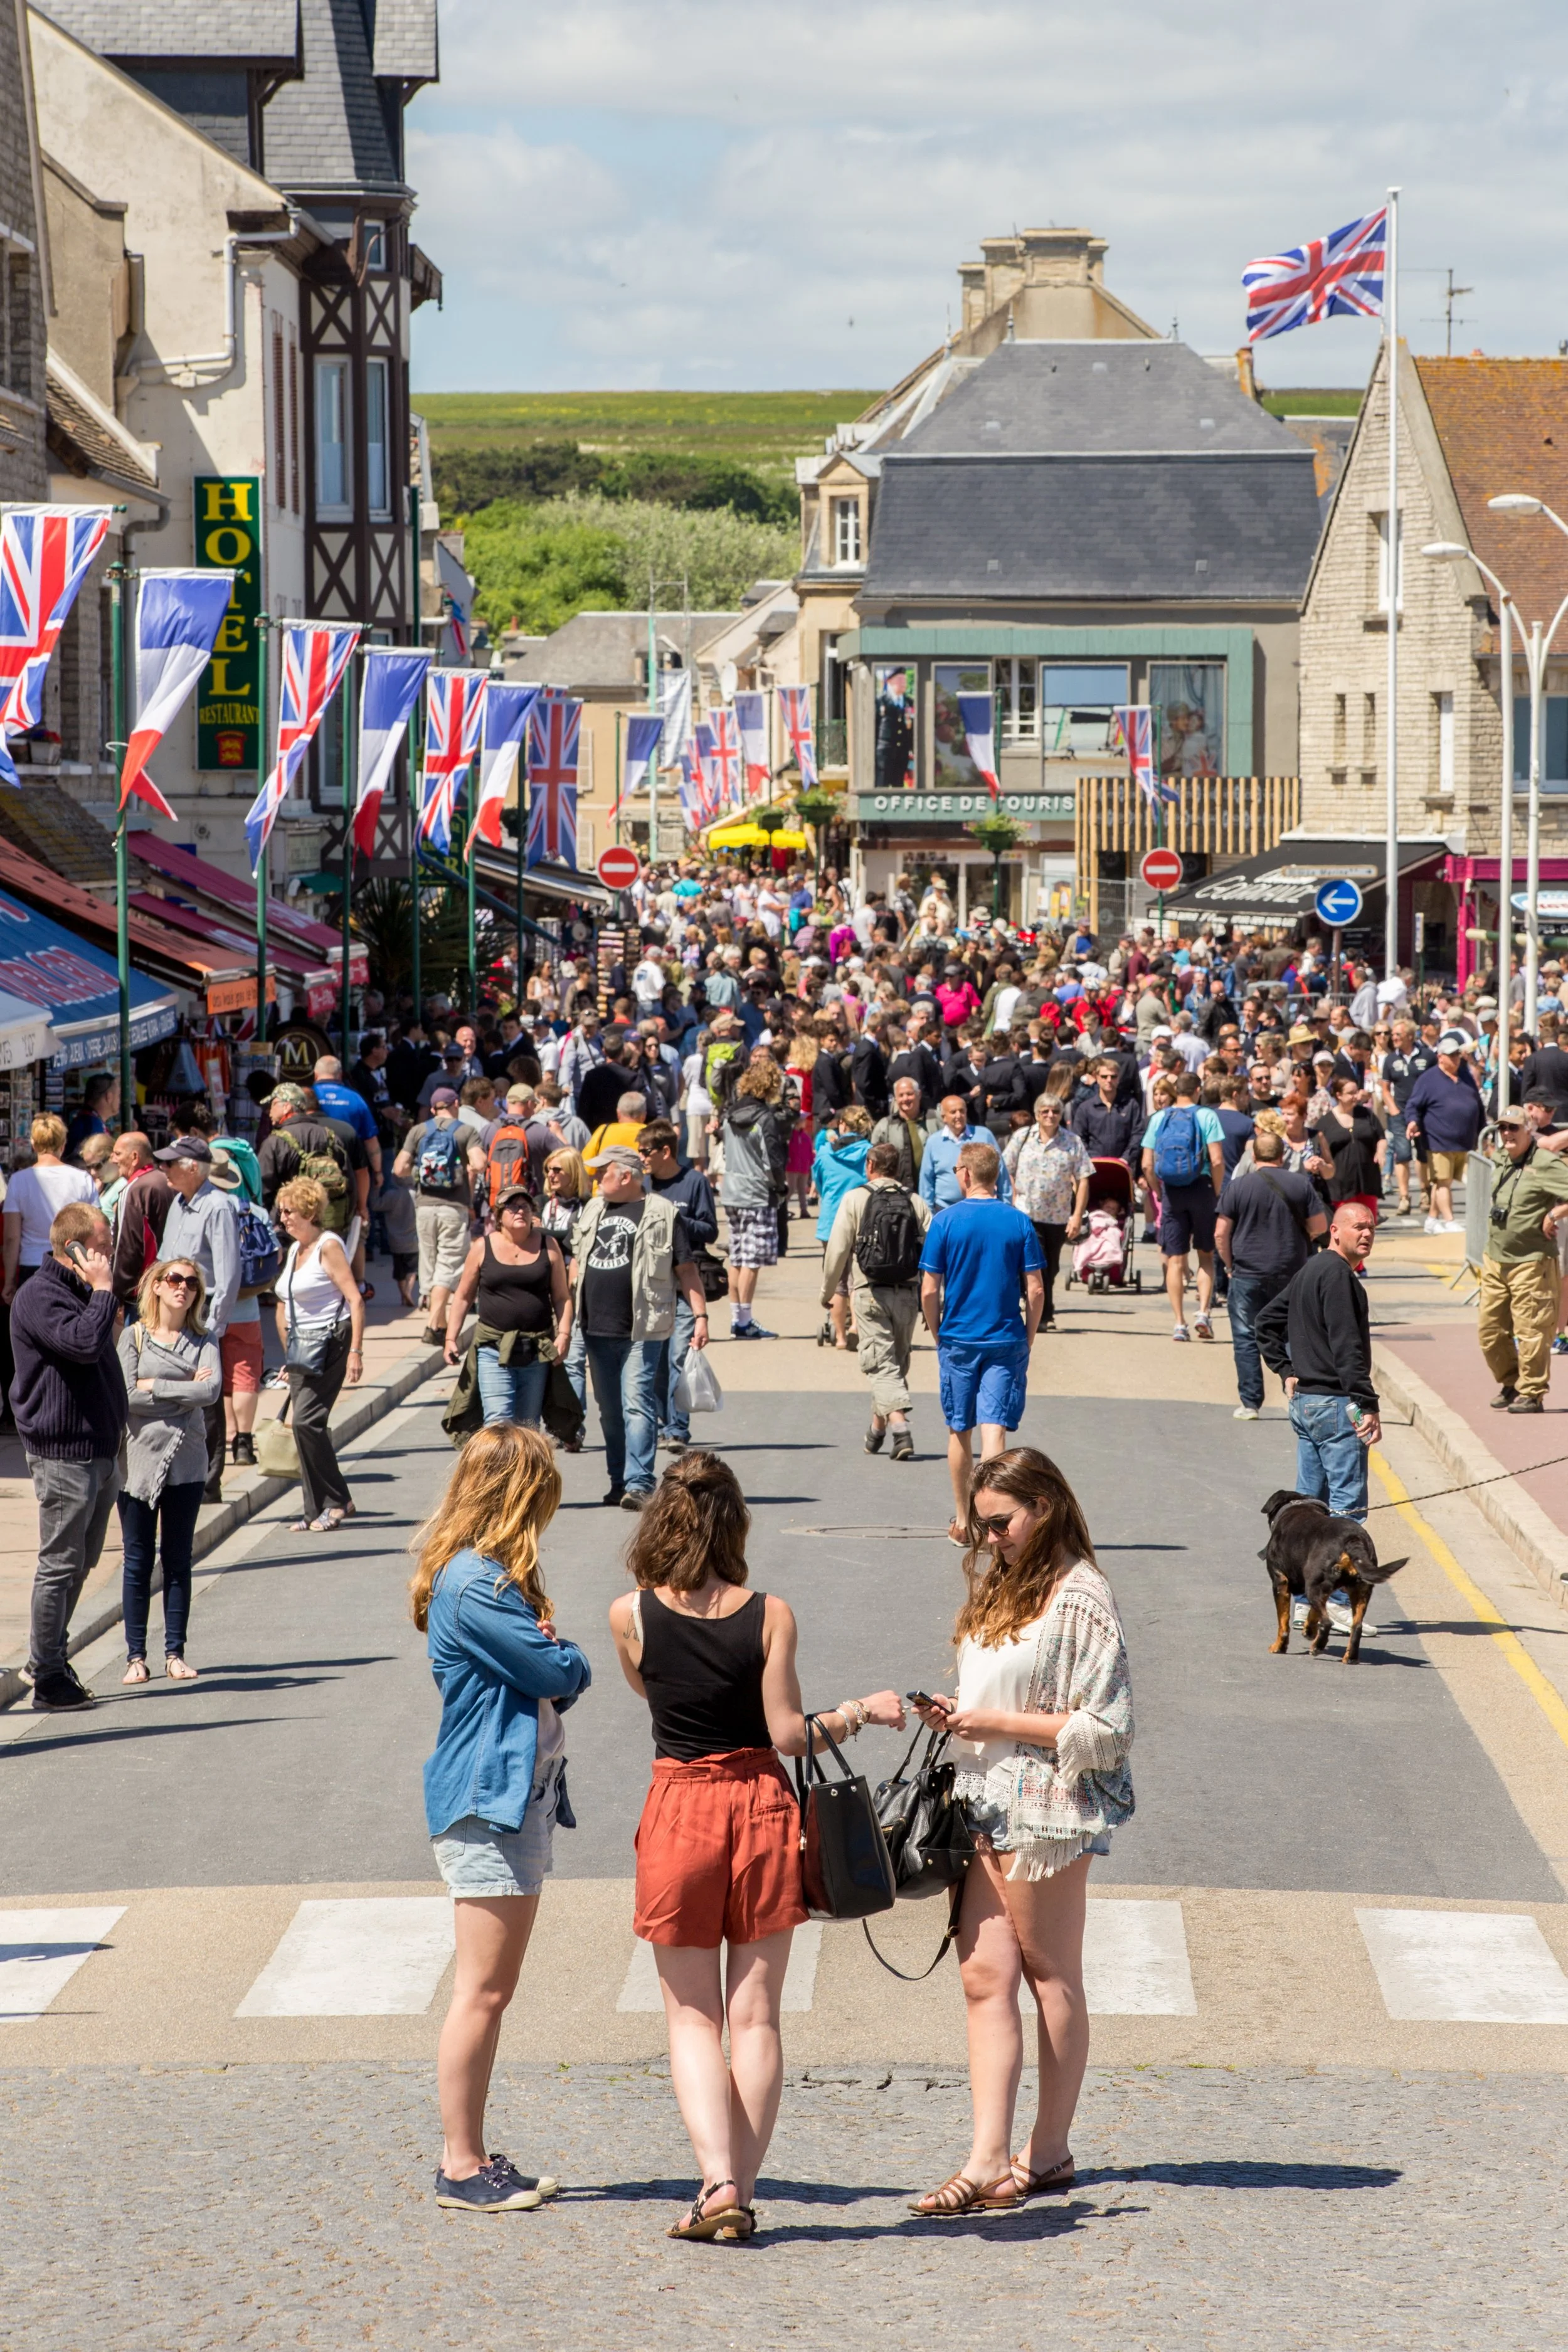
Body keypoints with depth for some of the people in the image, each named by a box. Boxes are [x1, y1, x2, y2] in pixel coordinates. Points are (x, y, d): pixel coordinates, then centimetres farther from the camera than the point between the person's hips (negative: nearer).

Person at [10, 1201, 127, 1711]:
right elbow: (83, 1343, -31)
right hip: (63, 1453, -10)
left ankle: (50, 1656, 27)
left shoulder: (80, 1292, 16)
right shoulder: (39, 1297, -15)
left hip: (99, 1449, 10)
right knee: (61, 1564, -5)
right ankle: (48, 1679, 1)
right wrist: (103, 1291, -20)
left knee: (80, 1564, 16)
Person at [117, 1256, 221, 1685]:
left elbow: (212, 1391, -13)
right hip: (139, 1460, -1)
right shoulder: (134, 1336, 0)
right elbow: (127, 1397, -11)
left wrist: (155, 1386, -12)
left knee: (178, 1559, 6)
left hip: (187, 1463, 2)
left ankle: (174, 1653, 11)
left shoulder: (203, 1341, 4)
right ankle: (136, 1654, 6)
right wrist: (185, 1390, -9)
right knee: (138, 1560, 2)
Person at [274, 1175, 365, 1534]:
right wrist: (288, 1350, 19)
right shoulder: (295, 1249, 14)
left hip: (328, 1342, -8)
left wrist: (355, 1352, -21)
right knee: (306, 1424, 5)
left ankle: (336, 1501, -6)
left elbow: (355, 1300, -16)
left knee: (306, 1420, -15)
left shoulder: (328, 1246, -10)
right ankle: (317, 1510, 10)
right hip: (301, 1347, 8)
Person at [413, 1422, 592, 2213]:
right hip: (485, 1803, -10)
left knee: (492, 1991, 13)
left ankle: (473, 2158, 19)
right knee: (482, 1991, -6)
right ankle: (461, 2166, -1)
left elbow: (555, 1682, 14)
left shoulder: (495, 1579, 16)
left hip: (520, 1799, 10)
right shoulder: (473, 1587, -17)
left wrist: (553, 1656, -7)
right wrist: (567, 1658, 5)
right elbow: (559, 1672, -17)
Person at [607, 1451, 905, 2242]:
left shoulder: (632, 1617, -8)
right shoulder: (769, 1615, -9)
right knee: (755, 2014, 9)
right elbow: (789, 1735, -8)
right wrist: (865, 1709, 5)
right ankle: (740, 2190, 10)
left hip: (679, 1811, -1)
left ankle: (718, 2181, -7)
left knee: (692, 2016, 8)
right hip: (762, 1807, 1)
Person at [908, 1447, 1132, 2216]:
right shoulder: (1001, 1586, 15)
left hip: (1049, 1808, -8)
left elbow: (1105, 1729, -15)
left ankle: (1048, 2153, 15)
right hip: (985, 1804, 8)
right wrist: (954, 1714, 4)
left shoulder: (1080, 1598, -12)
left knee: (1049, 1977, 5)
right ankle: (989, 2162, -3)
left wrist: (1000, 1724, -15)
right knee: (985, 1977, 0)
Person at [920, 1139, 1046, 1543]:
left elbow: (930, 1291, -6)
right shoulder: (1018, 1222, -2)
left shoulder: (945, 1221, -5)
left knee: (960, 1433, 13)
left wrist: (937, 1335, 9)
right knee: (994, 1429, -4)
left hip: (958, 1340, 0)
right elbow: (1035, 1291, -3)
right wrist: (1028, 1340, 9)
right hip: (1006, 1340, 0)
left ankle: (963, 1521, 24)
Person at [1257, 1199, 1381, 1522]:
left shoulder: (1311, 1270, 16)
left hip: (1303, 1399, 10)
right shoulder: (1337, 1274, -14)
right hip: (1334, 1403, -10)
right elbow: (1346, 1347, -21)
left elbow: (1266, 1322, 26)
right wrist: (1368, 1405, -22)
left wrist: (1286, 1371, 19)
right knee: (1348, 1505, -11)